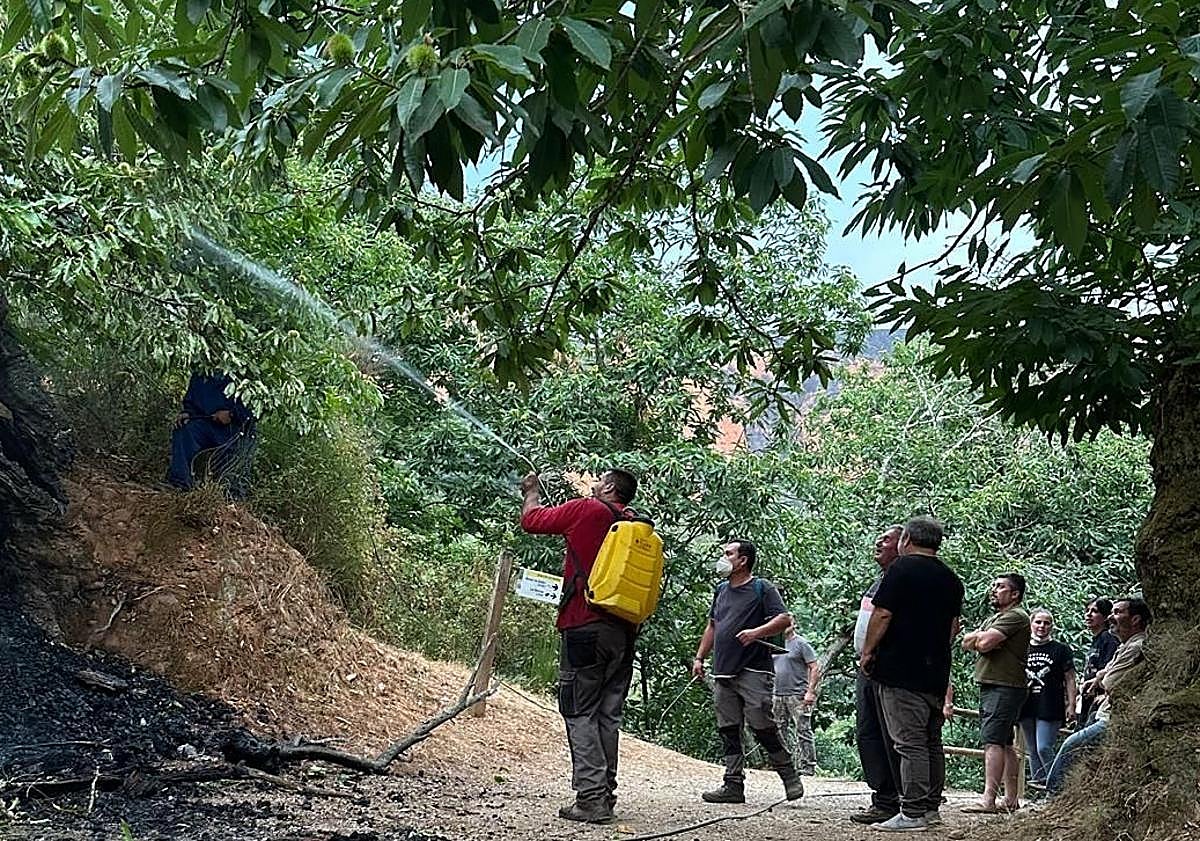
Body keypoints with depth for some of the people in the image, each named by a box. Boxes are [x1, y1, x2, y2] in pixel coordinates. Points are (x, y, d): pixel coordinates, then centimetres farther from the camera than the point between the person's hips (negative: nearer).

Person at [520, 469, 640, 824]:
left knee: (580, 713, -4)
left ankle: (591, 798, -9)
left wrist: (532, 491, 25)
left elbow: (531, 519, 8)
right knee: (608, 715, 9)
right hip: (623, 632, 6)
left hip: (584, 628, -6)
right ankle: (606, 798, 11)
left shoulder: (585, 509, -3)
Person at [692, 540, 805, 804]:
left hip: (754, 672, -7)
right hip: (723, 673, 7)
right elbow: (712, 626, 26)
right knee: (728, 731, 5)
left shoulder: (762, 588, -1)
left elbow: (785, 618, -9)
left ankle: (790, 777, 6)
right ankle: (733, 785, 8)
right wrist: (699, 657, 18)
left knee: (763, 728, -9)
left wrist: (756, 632, -22)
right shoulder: (722, 591, 20)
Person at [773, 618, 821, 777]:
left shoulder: (801, 643, -3)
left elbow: (815, 668, -7)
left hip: (797, 695, -7)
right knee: (780, 732, 7)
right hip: (778, 695, 7)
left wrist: (811, 691, -14)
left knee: (803, 732, -7)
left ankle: (807, 766, -5)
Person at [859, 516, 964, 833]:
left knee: (910, 743, -8)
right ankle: (931, 808, 21)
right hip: (937, 673, 8)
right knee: (931, 741, 14)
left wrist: (867, 653, -3)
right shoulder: (951, 579, 14)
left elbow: (882, 614, -12)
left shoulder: (902, 568, -8)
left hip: (901, 672, -8)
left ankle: (912, 813, -9)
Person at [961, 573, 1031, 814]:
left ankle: (989, 799, -22)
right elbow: (966, 643, 15)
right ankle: (1011, 799, 15)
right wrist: (981, 638, -5)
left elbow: (984, 643, -20)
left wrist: (978, 638, 2)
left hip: (1004, 688, -10)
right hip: (990, 686, 10)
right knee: (1005, 744, 11)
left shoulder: (1015, 617, -9)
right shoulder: (994, 618, 23)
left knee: (993, 741, -16)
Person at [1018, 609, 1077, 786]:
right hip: (1027, 707, 5)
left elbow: (1070, 679, 3)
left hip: (1050, 708, -5)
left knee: (1044, 748, -15)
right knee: (1032, 751, 9)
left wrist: (1071, 705, -5)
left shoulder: (1061, 650, 4)